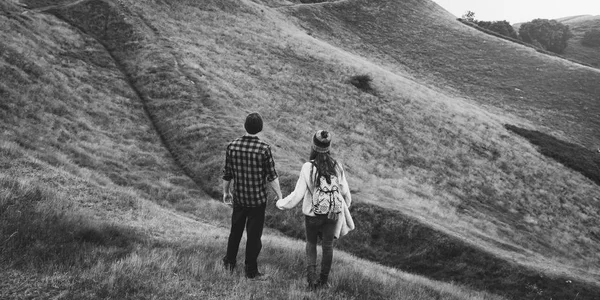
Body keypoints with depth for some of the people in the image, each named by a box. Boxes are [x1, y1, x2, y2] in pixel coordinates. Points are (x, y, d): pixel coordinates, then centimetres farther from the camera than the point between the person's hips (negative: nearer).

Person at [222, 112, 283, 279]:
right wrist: (279, 195, 0)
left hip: (238, 198, 4)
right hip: (258, 199, -3)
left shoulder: (232, 146, -7)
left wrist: (226, 191, 17)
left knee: (235, 231, 22)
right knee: (254, 235, 8)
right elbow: (272, 176, -12)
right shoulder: (264, 148, -17)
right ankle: (251, 271, 19)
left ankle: (230, 262, 38)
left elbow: (227, 174, 1)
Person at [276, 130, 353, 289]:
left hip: (312, 214, -2)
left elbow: (298, 194, -14)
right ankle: (324, 280, 27)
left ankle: (311, 277, 13)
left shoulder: (308, 167, -18)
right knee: (327, 246, 16)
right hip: (332, 213, 2)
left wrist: (281, 203, 1)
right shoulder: (337, 166, -9)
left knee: (311, 244, 21)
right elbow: (345, 191, -1)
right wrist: (345, 206, 18)